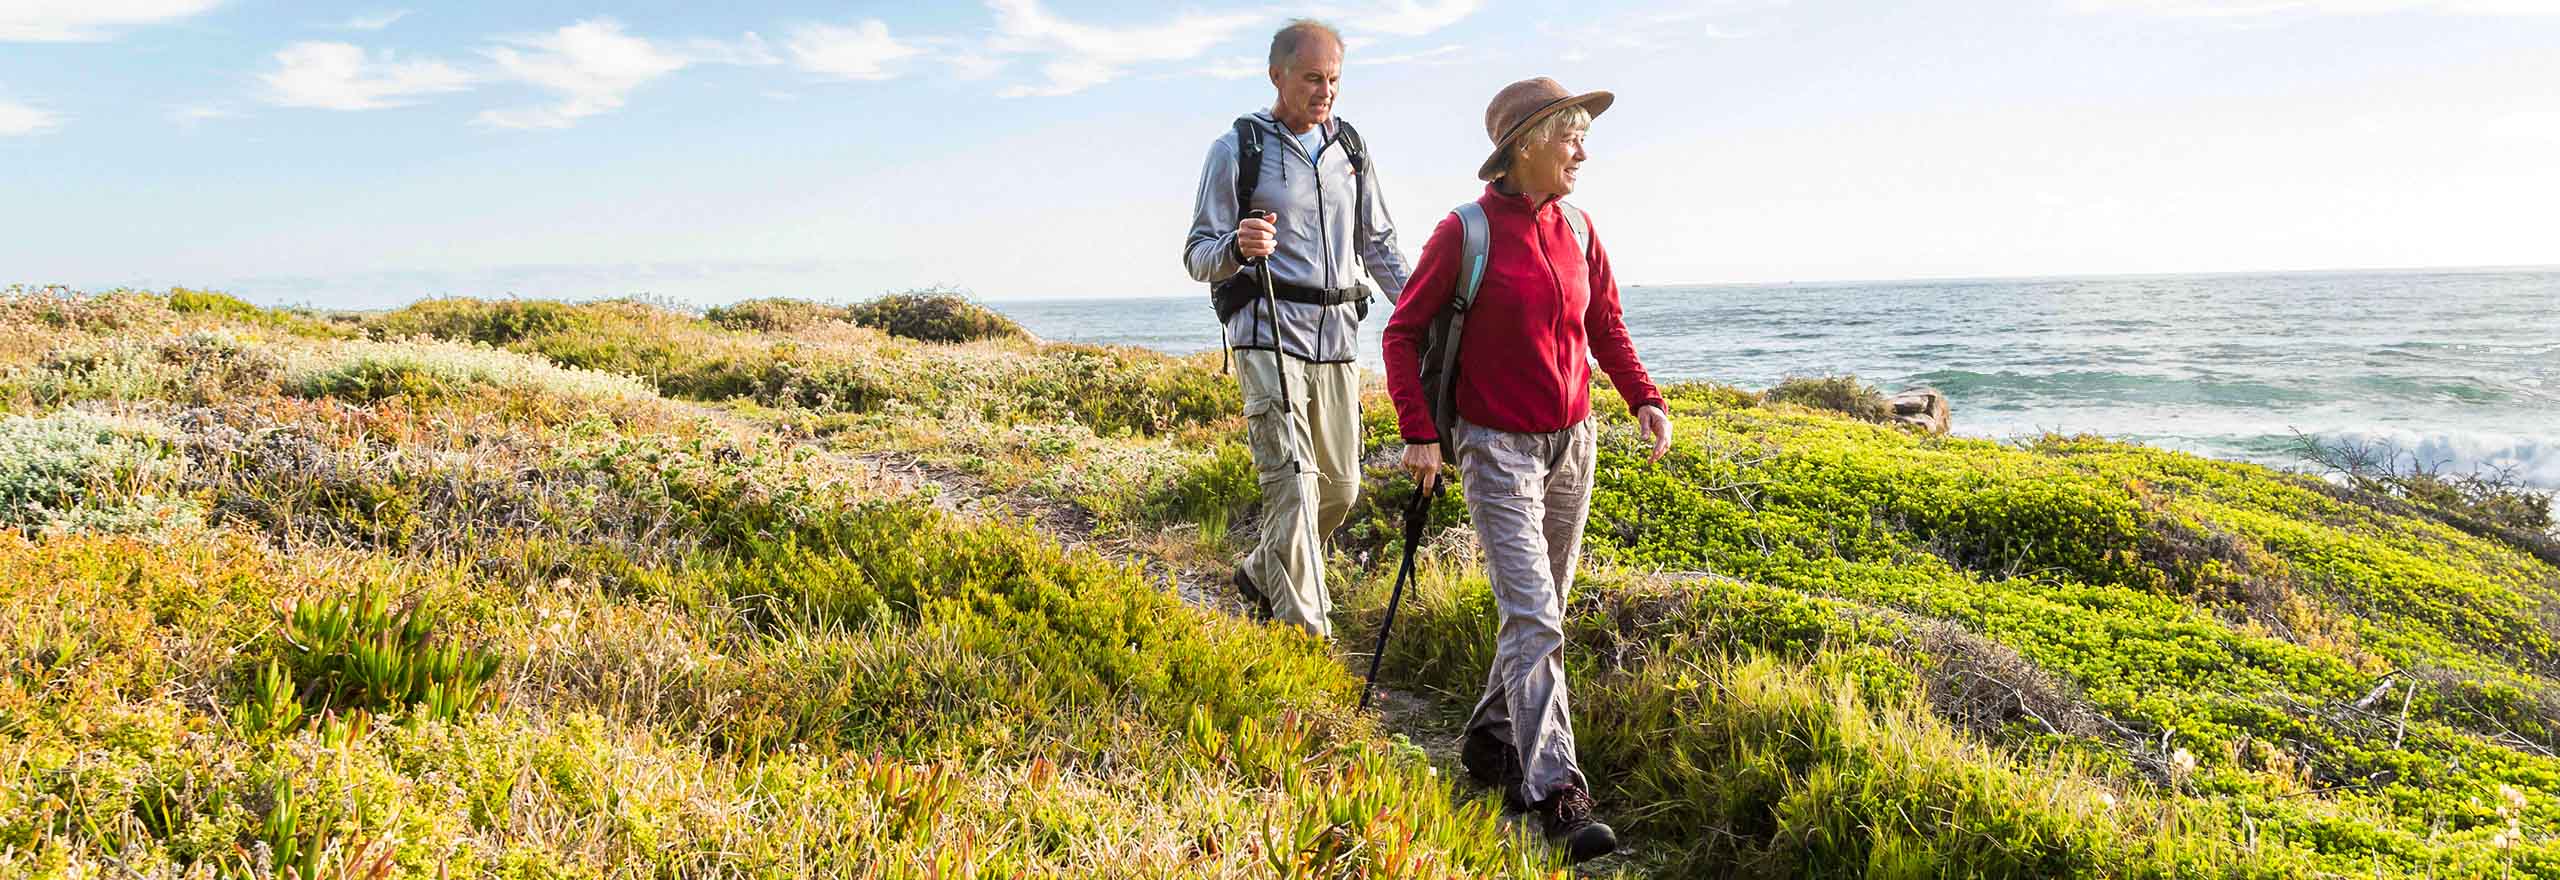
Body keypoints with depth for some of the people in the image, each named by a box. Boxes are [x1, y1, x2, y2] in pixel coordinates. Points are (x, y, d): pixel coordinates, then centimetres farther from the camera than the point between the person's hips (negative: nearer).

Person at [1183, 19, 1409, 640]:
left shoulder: (1350, 148, 14)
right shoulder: (1236, 149, -1)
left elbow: (1379, 244, 20)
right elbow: (1198, 256, -3)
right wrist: (1237, 248, -27)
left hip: (1337, 338, 6)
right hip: (1268, 336, -6)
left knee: (1340, 487, 11)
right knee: (1292, 483, -15)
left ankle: (1260, 573, 34)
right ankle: (1306, 635, -8)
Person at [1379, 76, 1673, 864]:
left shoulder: (1577, 230, 4)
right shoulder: (1464, 234, -12)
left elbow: (1605, 326, 14)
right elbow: (1403, 332, -6)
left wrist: (1644, 399, -1)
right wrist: (1418, 433, -11)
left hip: (1571, 444, 6)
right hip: (1498, 448, -6)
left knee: (1543, 610, 14)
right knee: (1533, 618, -12)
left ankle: (1491, 744, 31)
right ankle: (1556, 793, -9)